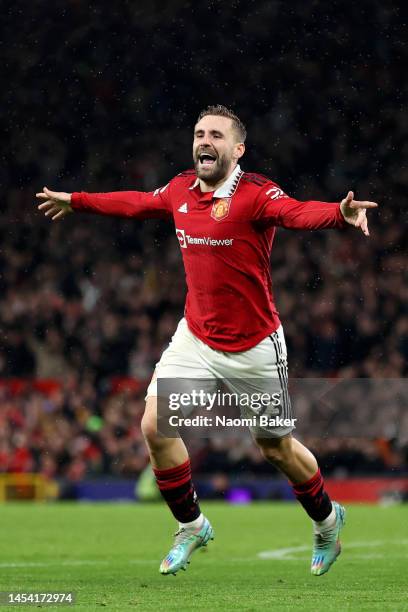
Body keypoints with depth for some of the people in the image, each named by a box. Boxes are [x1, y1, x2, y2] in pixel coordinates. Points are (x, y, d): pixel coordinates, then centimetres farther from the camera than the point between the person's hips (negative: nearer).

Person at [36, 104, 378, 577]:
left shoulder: (254, 193, -18)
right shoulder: (180, 190, 0)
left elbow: (297, 213, -38)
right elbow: (138, 202, 21)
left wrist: (341, 214, -60)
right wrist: (77, 201, 34)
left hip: (253, 348, -5)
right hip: (195, 338, 5)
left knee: (276, 448, 6)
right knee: (155, 425, -9)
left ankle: (326, 520, 35)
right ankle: (191, 527, 12)